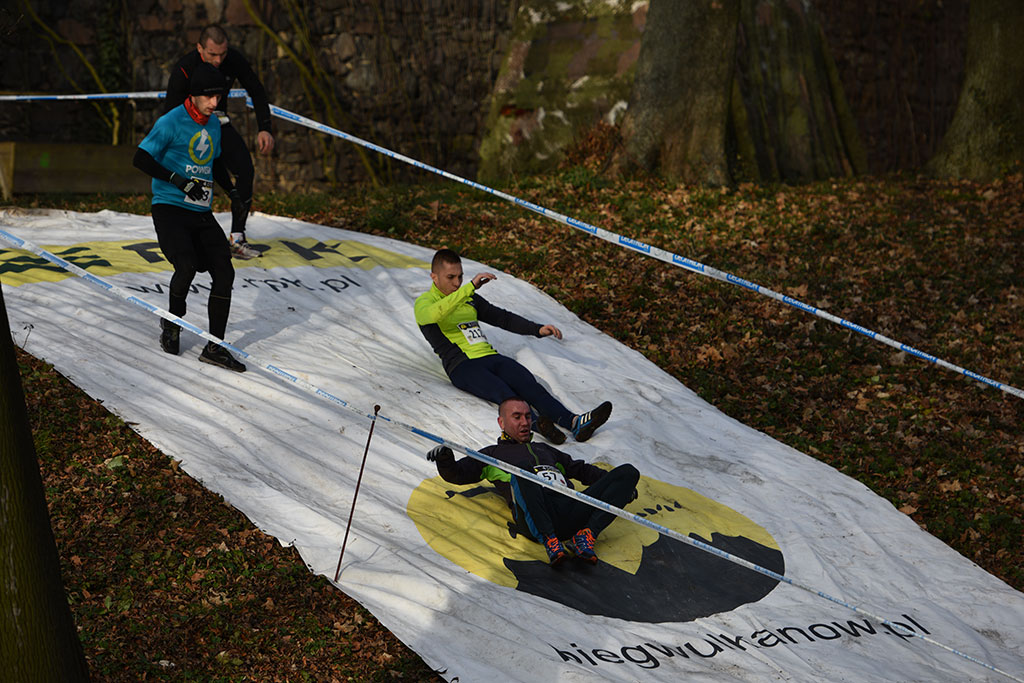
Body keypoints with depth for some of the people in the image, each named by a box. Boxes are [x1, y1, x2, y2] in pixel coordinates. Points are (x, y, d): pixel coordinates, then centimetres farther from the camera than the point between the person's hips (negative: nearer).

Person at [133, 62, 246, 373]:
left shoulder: (214, 124, 12)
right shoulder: (171, 122, -10)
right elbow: (141, 159, -13)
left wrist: (233, 189, 11)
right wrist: (179, 181, -21)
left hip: (202, 213, 7)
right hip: (170, 209, -6)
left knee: (224, 271, -7)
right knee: (187, 266, -25)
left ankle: (214, 347, 0)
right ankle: (172, 321, 6)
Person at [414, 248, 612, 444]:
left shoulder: (469, 299, 26)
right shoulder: (424, 303, 5)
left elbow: (501, 317, 27)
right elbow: (435, 314, -20)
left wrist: (537, 329, 12)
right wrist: (471, 286, -27)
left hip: (491, 356, 5)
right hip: (463, 366, -5)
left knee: (529, 385, -24)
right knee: (503, 393, -35)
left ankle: (573, 422, -47)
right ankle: (535, 424, -62)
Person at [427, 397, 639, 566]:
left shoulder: (545, 450, 42)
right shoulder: (493, 454, 29)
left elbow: (579, 469, 42)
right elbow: (456, 474, 18)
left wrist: (620, 484, 29)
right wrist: (444, 460, -5)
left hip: (570, 512, 5)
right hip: (534, 521, -5)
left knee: (629, 472, -10)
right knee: (522, 468, -36)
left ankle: (586, 535, -25)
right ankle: (549, 541, -40)